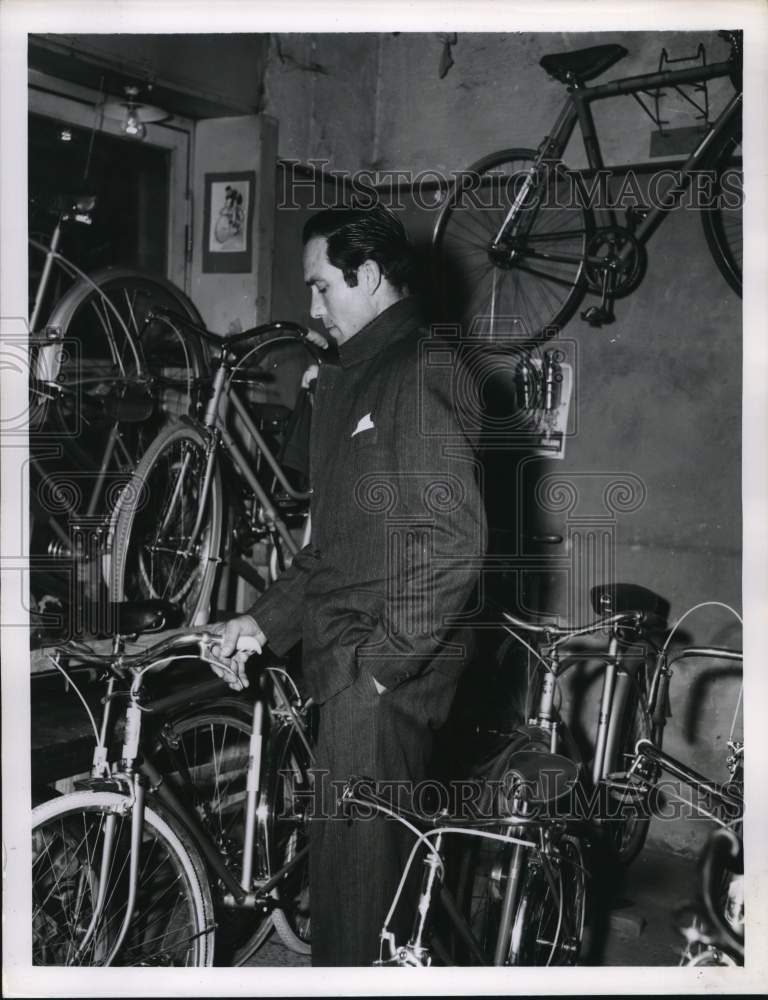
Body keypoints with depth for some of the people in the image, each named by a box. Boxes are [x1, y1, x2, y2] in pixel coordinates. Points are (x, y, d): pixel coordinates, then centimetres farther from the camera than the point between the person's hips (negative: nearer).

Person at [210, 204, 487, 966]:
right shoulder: (353, 380, 18)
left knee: (354, 866, -1)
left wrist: (379, 661, -19)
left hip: (382, 677, -9)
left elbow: (453, 541, -21)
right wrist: (266, 617, 12)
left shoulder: (419, 375, -13)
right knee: (380, 853, 17)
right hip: (347, 661, 9)